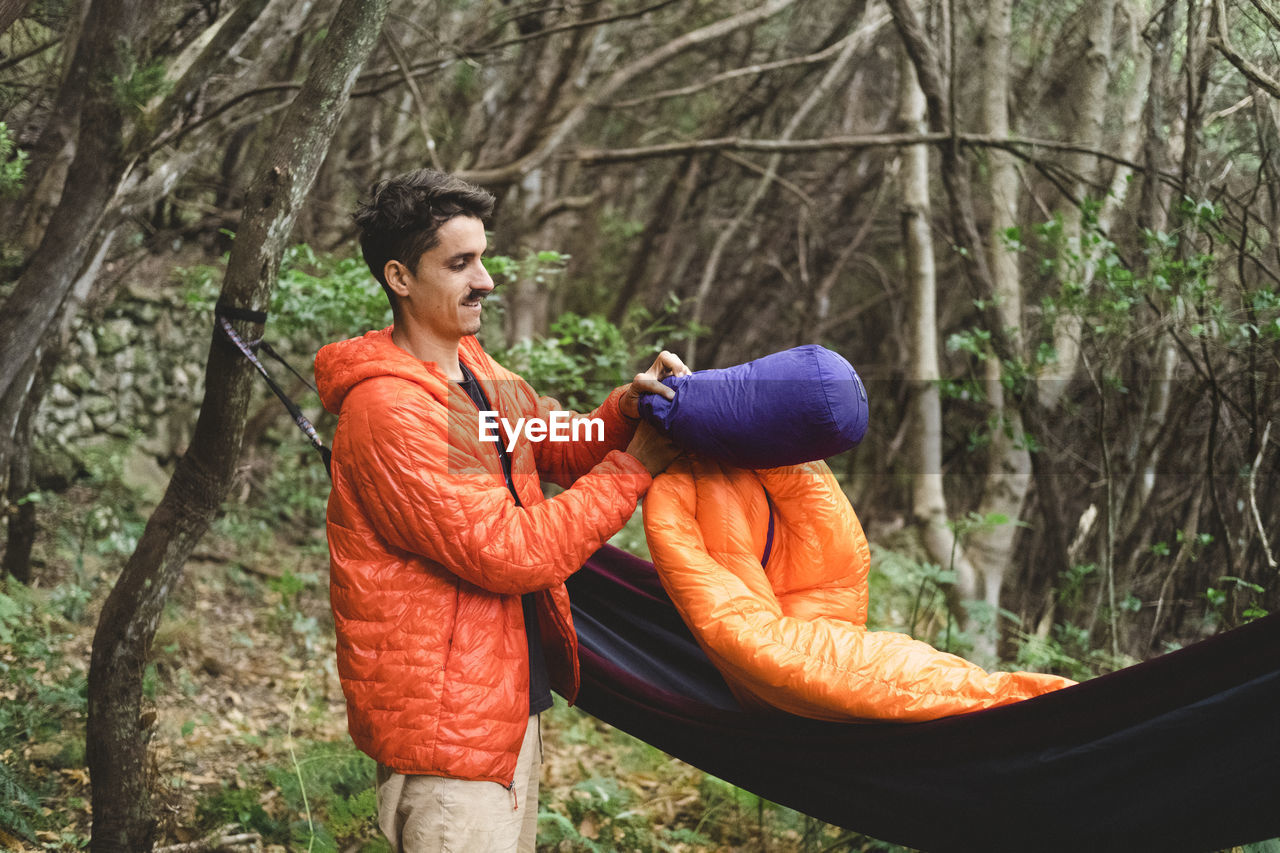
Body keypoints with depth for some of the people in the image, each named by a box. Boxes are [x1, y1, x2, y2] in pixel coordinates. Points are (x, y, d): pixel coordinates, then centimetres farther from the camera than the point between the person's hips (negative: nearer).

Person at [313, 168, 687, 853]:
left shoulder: (478, 376, 9)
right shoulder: (388, 410, -22)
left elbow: (563, 451, 19)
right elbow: (509, 553, -24)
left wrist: (629, 407, -4)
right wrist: (633, 467, -15)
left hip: (512, 698, 10)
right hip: (444, 719, -10)